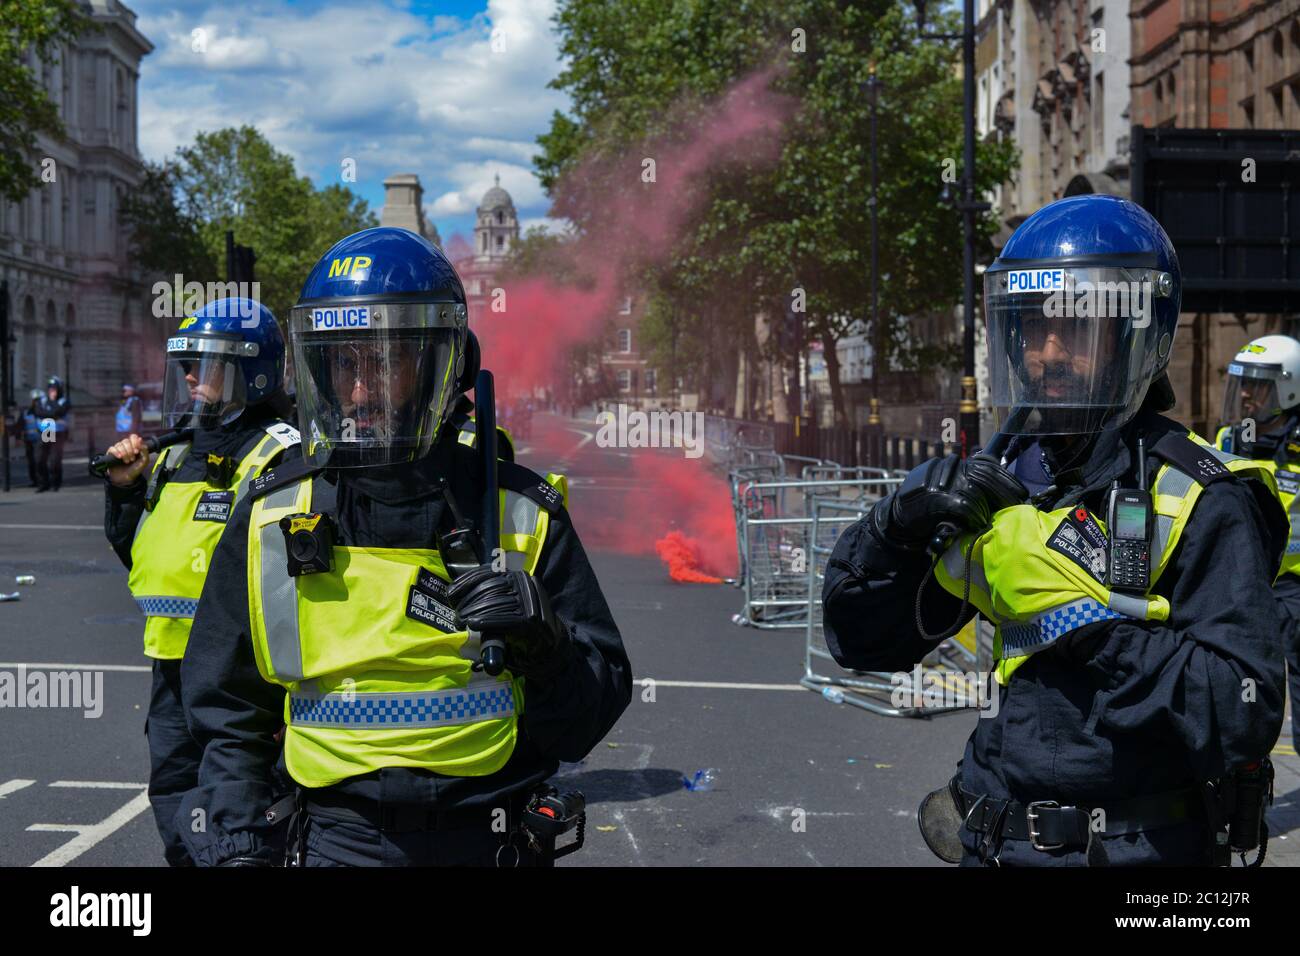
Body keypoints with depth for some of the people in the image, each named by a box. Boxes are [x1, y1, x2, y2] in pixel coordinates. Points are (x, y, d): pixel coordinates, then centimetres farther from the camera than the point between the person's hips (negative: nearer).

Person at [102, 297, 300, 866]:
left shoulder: (280, 457, -13)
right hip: (173, 666, 8)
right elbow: (135, 554, 23)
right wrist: (125, 489, 7)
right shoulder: (177, 454, 14)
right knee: (176, 805, 18)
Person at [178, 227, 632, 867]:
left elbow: (591, 714, -2)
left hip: (490, 841, -1)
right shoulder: (270, 525, 1)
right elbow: (228, 720, 9)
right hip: (336, 839, 1)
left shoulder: (519, 517, -3)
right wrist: (234, 848, -3)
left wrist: (544, 646, -21)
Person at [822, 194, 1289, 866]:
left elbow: (1242, 715, -25)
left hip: (1141, 849, -5)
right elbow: (861, 640, 5)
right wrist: (901, 522, -12)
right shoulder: (1003, 481, 1)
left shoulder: (1198, 502, -15)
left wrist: (1074, 614, -27)